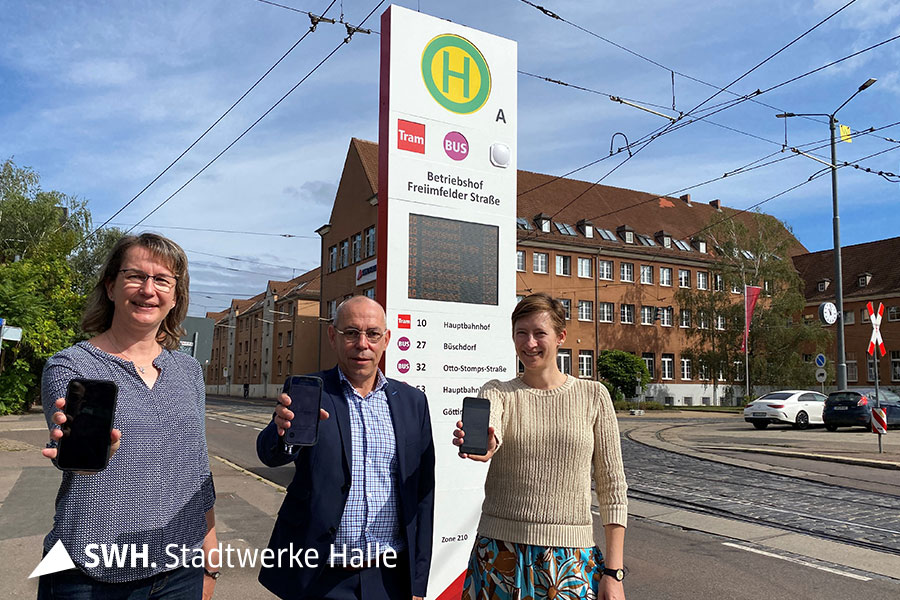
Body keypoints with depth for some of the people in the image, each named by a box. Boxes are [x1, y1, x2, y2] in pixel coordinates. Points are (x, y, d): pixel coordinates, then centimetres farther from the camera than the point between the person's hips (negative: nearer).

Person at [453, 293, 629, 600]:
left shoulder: (593, 395, 0)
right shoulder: (498, 392, 1)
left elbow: (612, 486, 1)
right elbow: (489, 428, -22)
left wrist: (614, 571, -2)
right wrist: (482, 447, -46)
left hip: (571, 558, 0)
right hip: (501, 552, 1)